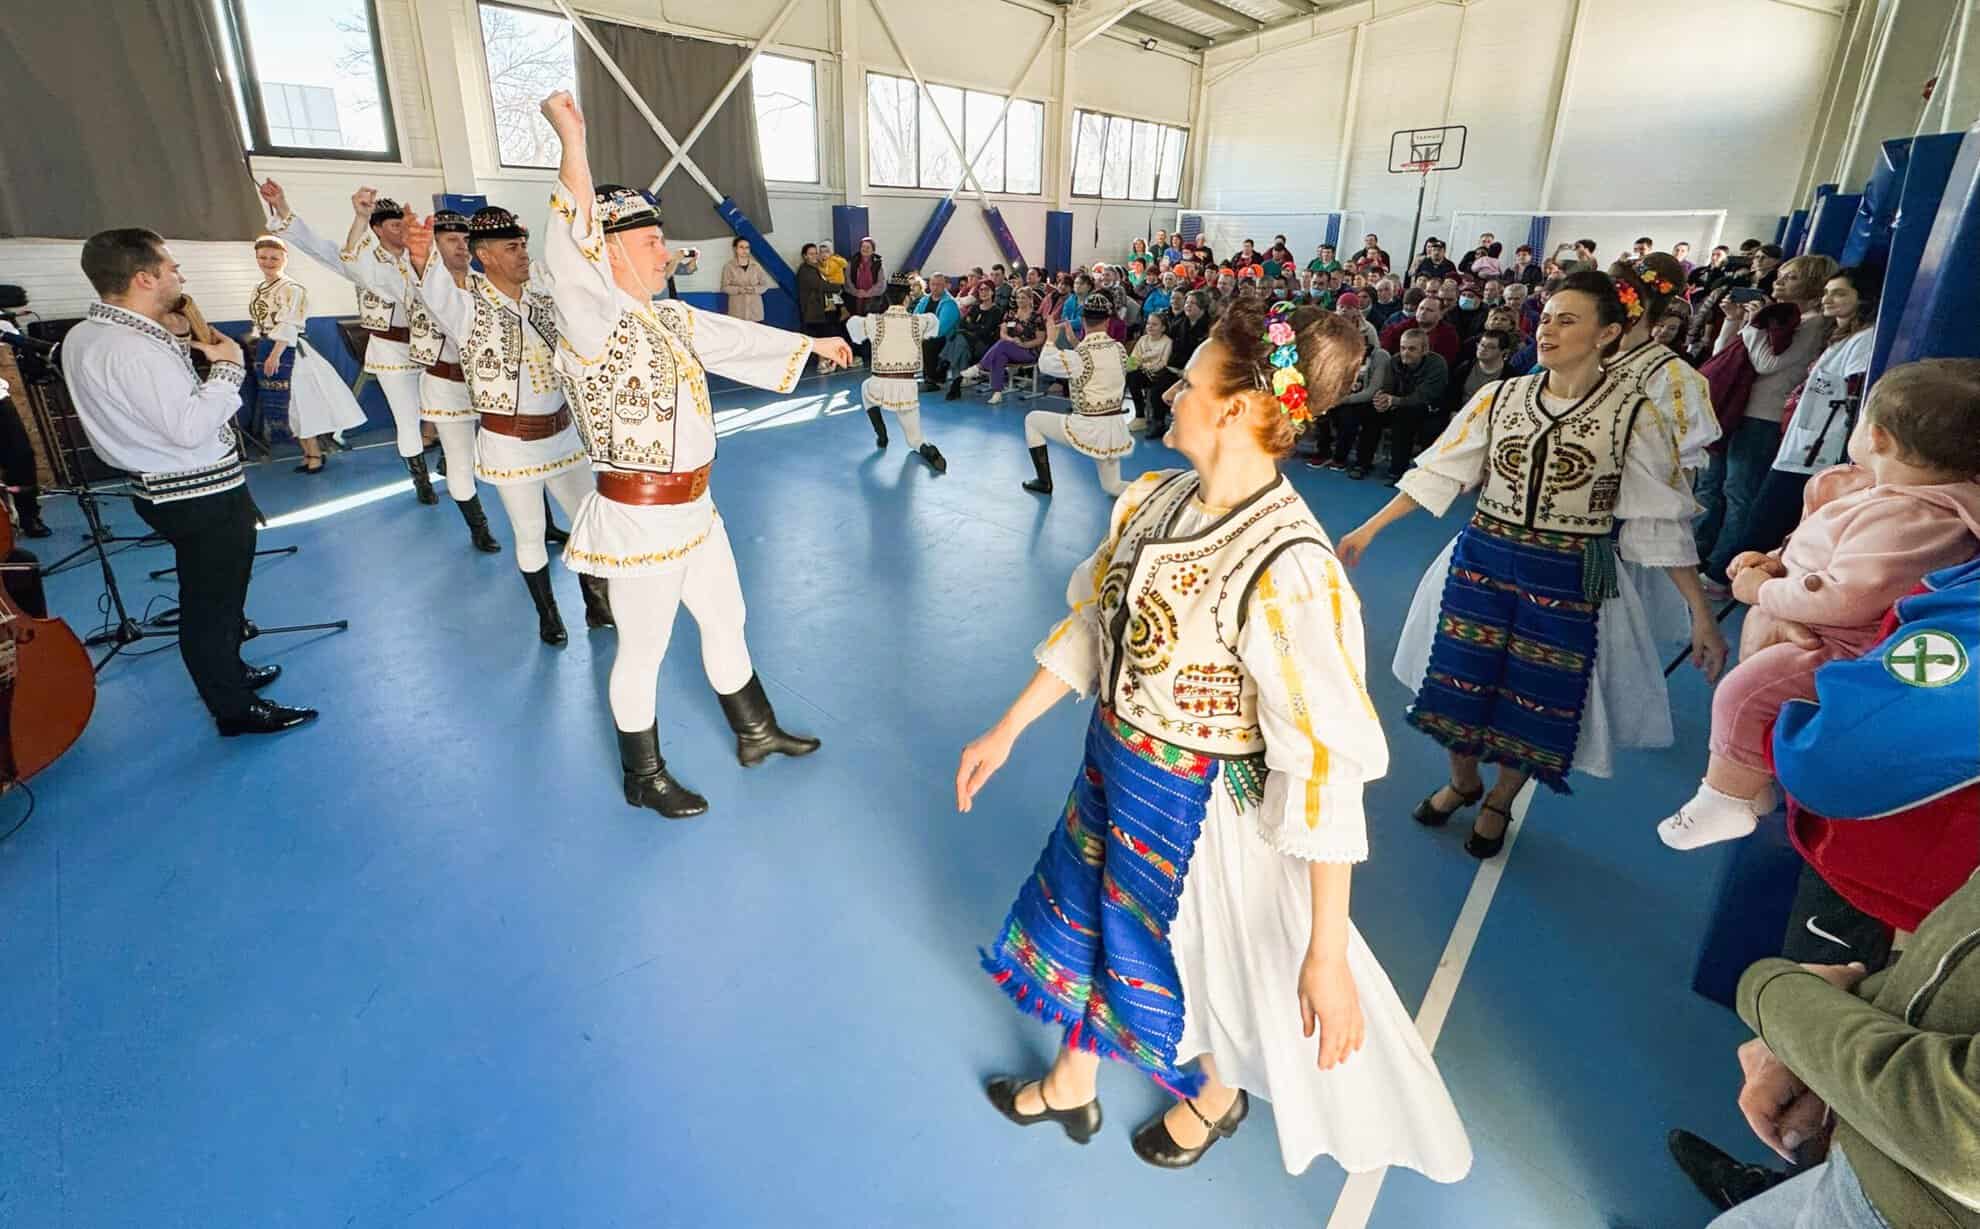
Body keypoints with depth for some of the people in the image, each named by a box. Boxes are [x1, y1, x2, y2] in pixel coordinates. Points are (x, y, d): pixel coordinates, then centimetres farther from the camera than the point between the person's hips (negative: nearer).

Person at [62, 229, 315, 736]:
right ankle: (235, 709, 13)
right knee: (214, 603, 1)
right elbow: (191, 429, -27)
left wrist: (199, 362, 7)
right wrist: (228, 368, -18)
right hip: (203, 497, -10)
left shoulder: (85, 336, 7)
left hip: (169, 490, 10)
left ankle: (227, 672, 40)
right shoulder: (134, 350, -25)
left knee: (209, 597, 24)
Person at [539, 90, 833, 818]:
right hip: (638, 519, -9)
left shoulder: (668, 318, 7)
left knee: (726, 621, 21)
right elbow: (573, 260, -38)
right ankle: (644, 780, 28)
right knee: (643, 654, 7)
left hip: (693, 508, 9)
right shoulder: (590, 322, -18)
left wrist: (814, 343, 31)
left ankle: (757, 733, 42)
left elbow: (736, 338, 20)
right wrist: (572, 145, -44)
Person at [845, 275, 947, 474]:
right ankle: (928, 452, -19)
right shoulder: (919, 321, 0)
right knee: (914, 439, 17)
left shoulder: (874, 321, -2)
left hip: (881, 386, 0)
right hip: (908, 387, 1)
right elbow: (932, 320, 25)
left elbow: (852, 323, 20)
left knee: (866, 387, 38)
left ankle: (881, 436, 31)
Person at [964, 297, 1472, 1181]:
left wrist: (1326, 955, -26)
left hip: (1201, 806, -6)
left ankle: (1218, 1096, 59)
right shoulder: (1154, 499, -9)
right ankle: (1071, 1084, 57)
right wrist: (1006, 731, 7)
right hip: (1110, 769, 6)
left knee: (1209, 956, 21)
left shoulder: (1288, 570, -31)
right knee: (1090, 919, 25)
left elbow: (1324, 766, -29)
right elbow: (1091, 623, 3)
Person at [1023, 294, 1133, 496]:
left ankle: (1044, 483, 18)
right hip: (1115, 428, 6)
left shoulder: (1079, 355, -17)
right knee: (1112, 487, 22)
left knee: (1032, 419, 15)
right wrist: (1074, 341, 21)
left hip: (1089, 428, -6)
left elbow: (1044, 364, 0)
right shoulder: (1119, 349, 2)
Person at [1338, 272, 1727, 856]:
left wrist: (1702, 615, -6)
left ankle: (1499, 801, 37)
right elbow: (1437, 473, 3)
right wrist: (1368, 529, 0)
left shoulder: (1635, 415, -8)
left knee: (1535, 700, 9)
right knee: (1461, 682, 10)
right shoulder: (1499, 396, -1)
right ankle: (1463, 781, 39)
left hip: (1570, 582, -2)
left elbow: (1661, 519, -5)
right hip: (1480, 562, 2)